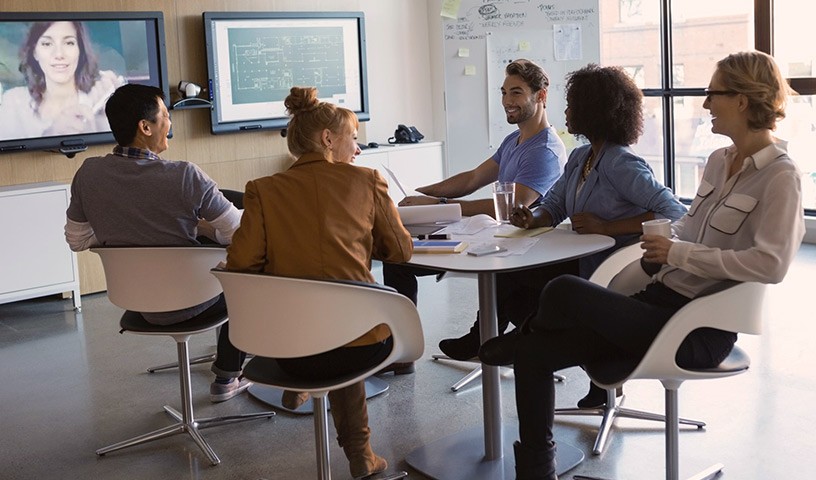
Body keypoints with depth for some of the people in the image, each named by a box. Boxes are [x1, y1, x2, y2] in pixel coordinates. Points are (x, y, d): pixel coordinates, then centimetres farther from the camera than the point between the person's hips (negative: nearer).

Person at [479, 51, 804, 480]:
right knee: (533, 354, -5)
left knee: (563, 290, -22)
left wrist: (679, 254, -19)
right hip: (662, 299, 8)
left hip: (700, 330, -8)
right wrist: (663, 238, 1)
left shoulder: (779, 176, -11)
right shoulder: (719, 160, 13)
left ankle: (523, 335, 14)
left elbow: (771, 264, -22)